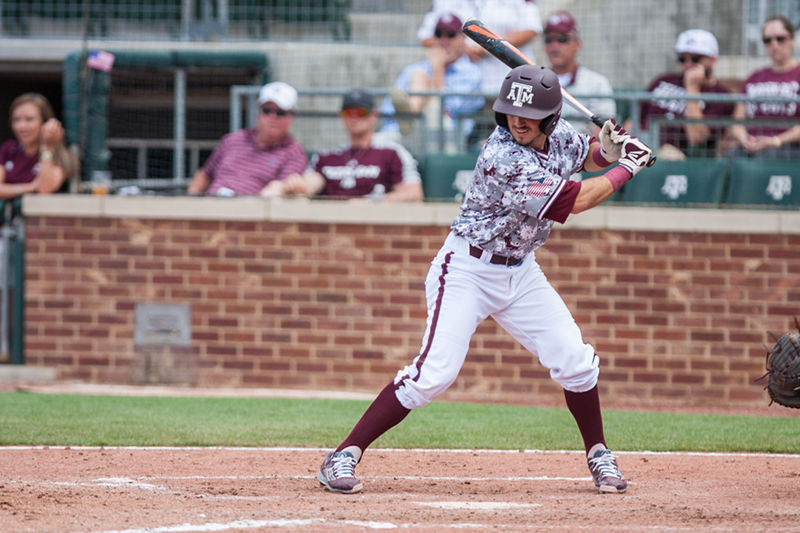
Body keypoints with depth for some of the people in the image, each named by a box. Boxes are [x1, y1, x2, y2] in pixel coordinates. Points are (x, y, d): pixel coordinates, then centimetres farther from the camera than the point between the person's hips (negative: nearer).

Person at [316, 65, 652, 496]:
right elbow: (573, 202, -24)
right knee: (434, 372, -18)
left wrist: (607, 149, -2)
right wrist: (626, 170, -11)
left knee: (575, 362, 0)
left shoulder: (561, 137, -3)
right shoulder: (502, 160, -28)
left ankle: (598, 456, 21)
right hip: (467, 270, -7)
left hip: (520, 271, 7)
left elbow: (585, 156, 22)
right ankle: (344, 457, -14)